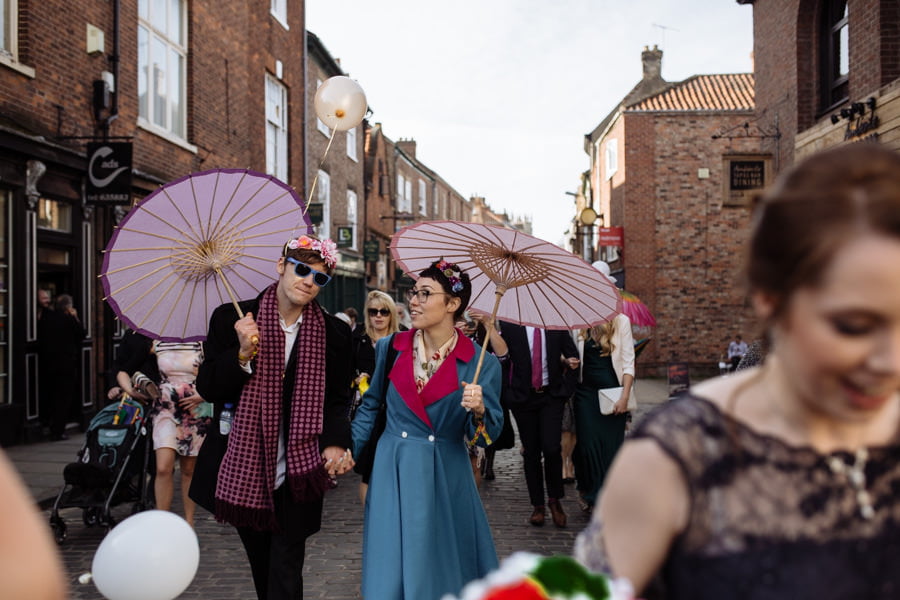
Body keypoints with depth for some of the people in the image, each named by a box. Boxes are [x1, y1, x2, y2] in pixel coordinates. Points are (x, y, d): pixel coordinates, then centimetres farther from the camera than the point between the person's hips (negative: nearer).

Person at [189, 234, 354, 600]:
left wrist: (335, 443, -16)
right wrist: (243, 353, -22)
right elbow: (207, 389, -6)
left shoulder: (334, 333, -2)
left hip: (299, 474, -1)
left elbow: (337, 400, 2)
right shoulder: (232, 319, -4)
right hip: (245, 470, 1)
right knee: (261, 568, 19)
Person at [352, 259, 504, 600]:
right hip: (392, 472, 2)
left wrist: (478, 410, -27)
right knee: (391, 567, 7)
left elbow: (488, 435, -7)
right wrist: (348, 449, 2)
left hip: (445, 477, -2)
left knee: (445, 566, 11)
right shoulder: (389, 348, -1)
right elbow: (370, 405, 10)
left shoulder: (480, 363, -9)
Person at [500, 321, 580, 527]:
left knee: (552, 448, -12)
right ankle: (537, 505, 21)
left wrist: (567, 387, -3)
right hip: (522, 396, 0)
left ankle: (555, 499, 12)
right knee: (531, 452, 7)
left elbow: (573, 355, 10)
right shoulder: (509, 325, -2)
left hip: (551, 395, 0)